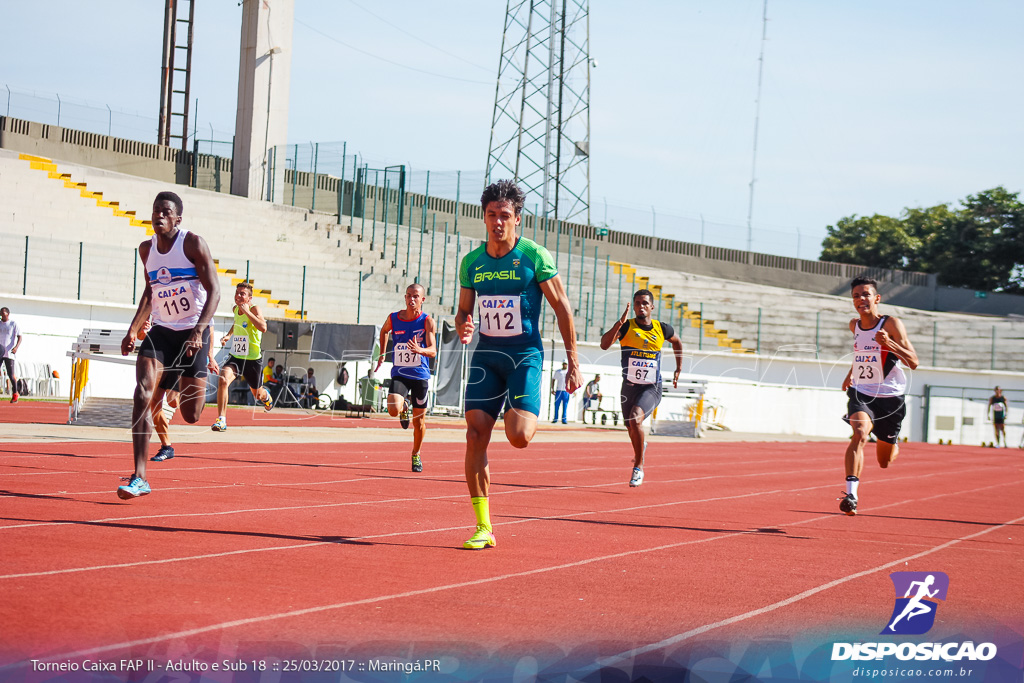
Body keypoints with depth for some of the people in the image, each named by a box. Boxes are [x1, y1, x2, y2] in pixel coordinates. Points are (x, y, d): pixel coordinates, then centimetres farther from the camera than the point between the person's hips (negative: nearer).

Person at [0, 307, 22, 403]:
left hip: (9, 352, -4)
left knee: (11, 375, -4)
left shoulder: (14, 324, 2)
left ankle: (15, 394, 9)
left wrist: (16, 347, -18)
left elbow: (19, 337, -2)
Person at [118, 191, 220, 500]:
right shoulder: (147, 249, 7)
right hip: (161, 331, 4)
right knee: (142, 395, -18)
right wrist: (133, 329, 12)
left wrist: (199, 331, -24)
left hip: (192, 333, -4)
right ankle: (139, 478, -20)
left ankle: (191, 387, 39)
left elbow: (214, 290, -12)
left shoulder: (193, 243, -10)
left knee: (191, 415, -2)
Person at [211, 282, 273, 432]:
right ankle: (221, 420, -25)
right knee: (223, 381, -27)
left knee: (257, 394, 17)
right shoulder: (235, 309, 4)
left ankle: (266, 396, 57)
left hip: (252, 359, -3)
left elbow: (263, 328, -34)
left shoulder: (254, 309, -15)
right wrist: (229, 335, 15)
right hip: (235, 356, 3)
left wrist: (246, 311, -31)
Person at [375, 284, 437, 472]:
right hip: (399, 373, 1)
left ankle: (416, 455, 32)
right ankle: (404, 407, 16)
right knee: (393, 410, -23)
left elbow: (433, 351, -17)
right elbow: (384, 331, 24)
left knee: (419, 421, 6)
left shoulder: (427, 321, -8)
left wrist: (420, 350, -38)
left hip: (420, 375, -1)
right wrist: (382, 354, 22)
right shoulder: (393, 318, -1)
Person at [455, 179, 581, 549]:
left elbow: (562, 307, -2)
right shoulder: (472, 262, 6)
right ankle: (483, 528, -2)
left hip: (526, 354, -4)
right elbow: (464, 310, 17)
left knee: (519, 437, -19)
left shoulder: (535, 256, -7)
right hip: (486, 354, 4)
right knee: (475, 436, -8)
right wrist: (463, 328, -8)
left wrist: (573, 362, -3)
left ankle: (525, 413, 22)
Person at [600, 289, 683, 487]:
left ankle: (639, 467, -11)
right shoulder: (626, 326, -7)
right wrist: (619, 323, -34)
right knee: (631, 429, 16)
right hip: (629, 387, 2)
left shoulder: (662, 329, -1)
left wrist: (678, 370, 21)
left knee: (635, 419, -26)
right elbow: (604, 345, -24)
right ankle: (642, 444, 55)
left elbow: (677, 342, 23)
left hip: (652, 388, -2)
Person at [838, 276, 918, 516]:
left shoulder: (891, 324, -13)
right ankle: (851, 495, -38)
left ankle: (894, 445, 50)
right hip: (861, 394, 2)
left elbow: (913, 363, -19)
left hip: (890, 397, -2)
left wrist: (889, 343, -32)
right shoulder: (854, 325, 3)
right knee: (860, 433, -31)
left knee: (884, 462, 12)